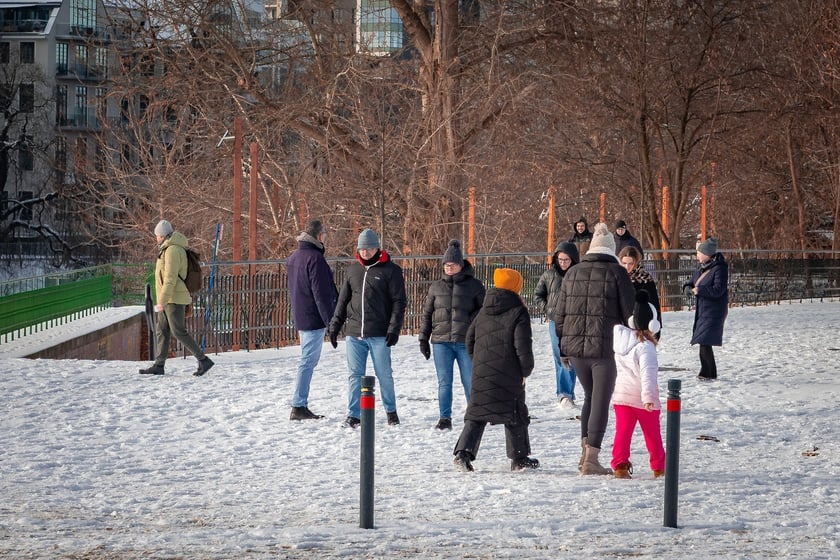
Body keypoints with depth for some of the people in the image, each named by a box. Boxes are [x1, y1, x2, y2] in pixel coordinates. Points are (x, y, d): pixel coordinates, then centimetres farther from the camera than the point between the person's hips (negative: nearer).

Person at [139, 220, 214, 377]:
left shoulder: (172, 250, -17)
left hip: (173, 299, -10)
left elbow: (170, 278, -24)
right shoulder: (168, 248, 16)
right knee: (161, 331, 11)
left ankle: (203, 360, -7)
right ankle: (159, 365, 14)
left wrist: (162, 301, -26)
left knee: (179, 332, -9)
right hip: (167, 299, 10)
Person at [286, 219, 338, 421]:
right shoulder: (315, 258, -16)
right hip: (314, 319, -9)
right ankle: (298, 406, -8)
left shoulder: (293, 258, 14)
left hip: (301, 318, 9)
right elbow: (321, 293, -19)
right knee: (308, 361, -7)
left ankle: (301, 406, 15)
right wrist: (331, 320, -16)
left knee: (307, 360, 15)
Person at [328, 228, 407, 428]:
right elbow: (343, 300, 17)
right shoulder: (352, 270, 11)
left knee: (384, 374, 4)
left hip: (379, 334, -3)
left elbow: (399, 301, -3)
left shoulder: (390, 270, -1)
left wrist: (394, 329, -11)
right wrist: (335, 326, 11)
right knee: (355, 375, 3)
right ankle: (353, 415, 7)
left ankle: (391, 411, 21)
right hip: (354, 333, 3)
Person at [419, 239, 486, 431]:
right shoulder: (436, 287, 11)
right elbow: (427, 314, 15)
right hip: (441, 342, 2)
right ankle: (444, 418, 9)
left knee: (470, 382, 1)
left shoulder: (474, 285, 3)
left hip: (466, 342, -2)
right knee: (444, 382, 2)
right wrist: (423, 339, 10)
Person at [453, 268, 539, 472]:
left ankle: (463, 451, -10)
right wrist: (526, 369, -2)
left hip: (481, 373, 5)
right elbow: (522, 346, -15)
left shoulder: (483, 312, 11)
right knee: (515, 414, 9)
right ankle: (519, 458, 15)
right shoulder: (518, 313, -8)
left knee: (476, 413, 8)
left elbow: (470, 340, 16)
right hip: (509, 376, -5)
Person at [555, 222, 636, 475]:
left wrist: (563, 346, 20)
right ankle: (591, 459, -2)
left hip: (574, 346, 4)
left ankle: (585, 450, 17)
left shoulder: (573, 273, 9)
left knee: (590, 396, 21)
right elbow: (630, 311, -5)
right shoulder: (616, 272, -4)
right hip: (605, 347, -4)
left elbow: (559, 315, 12)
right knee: (600, 400, 2)